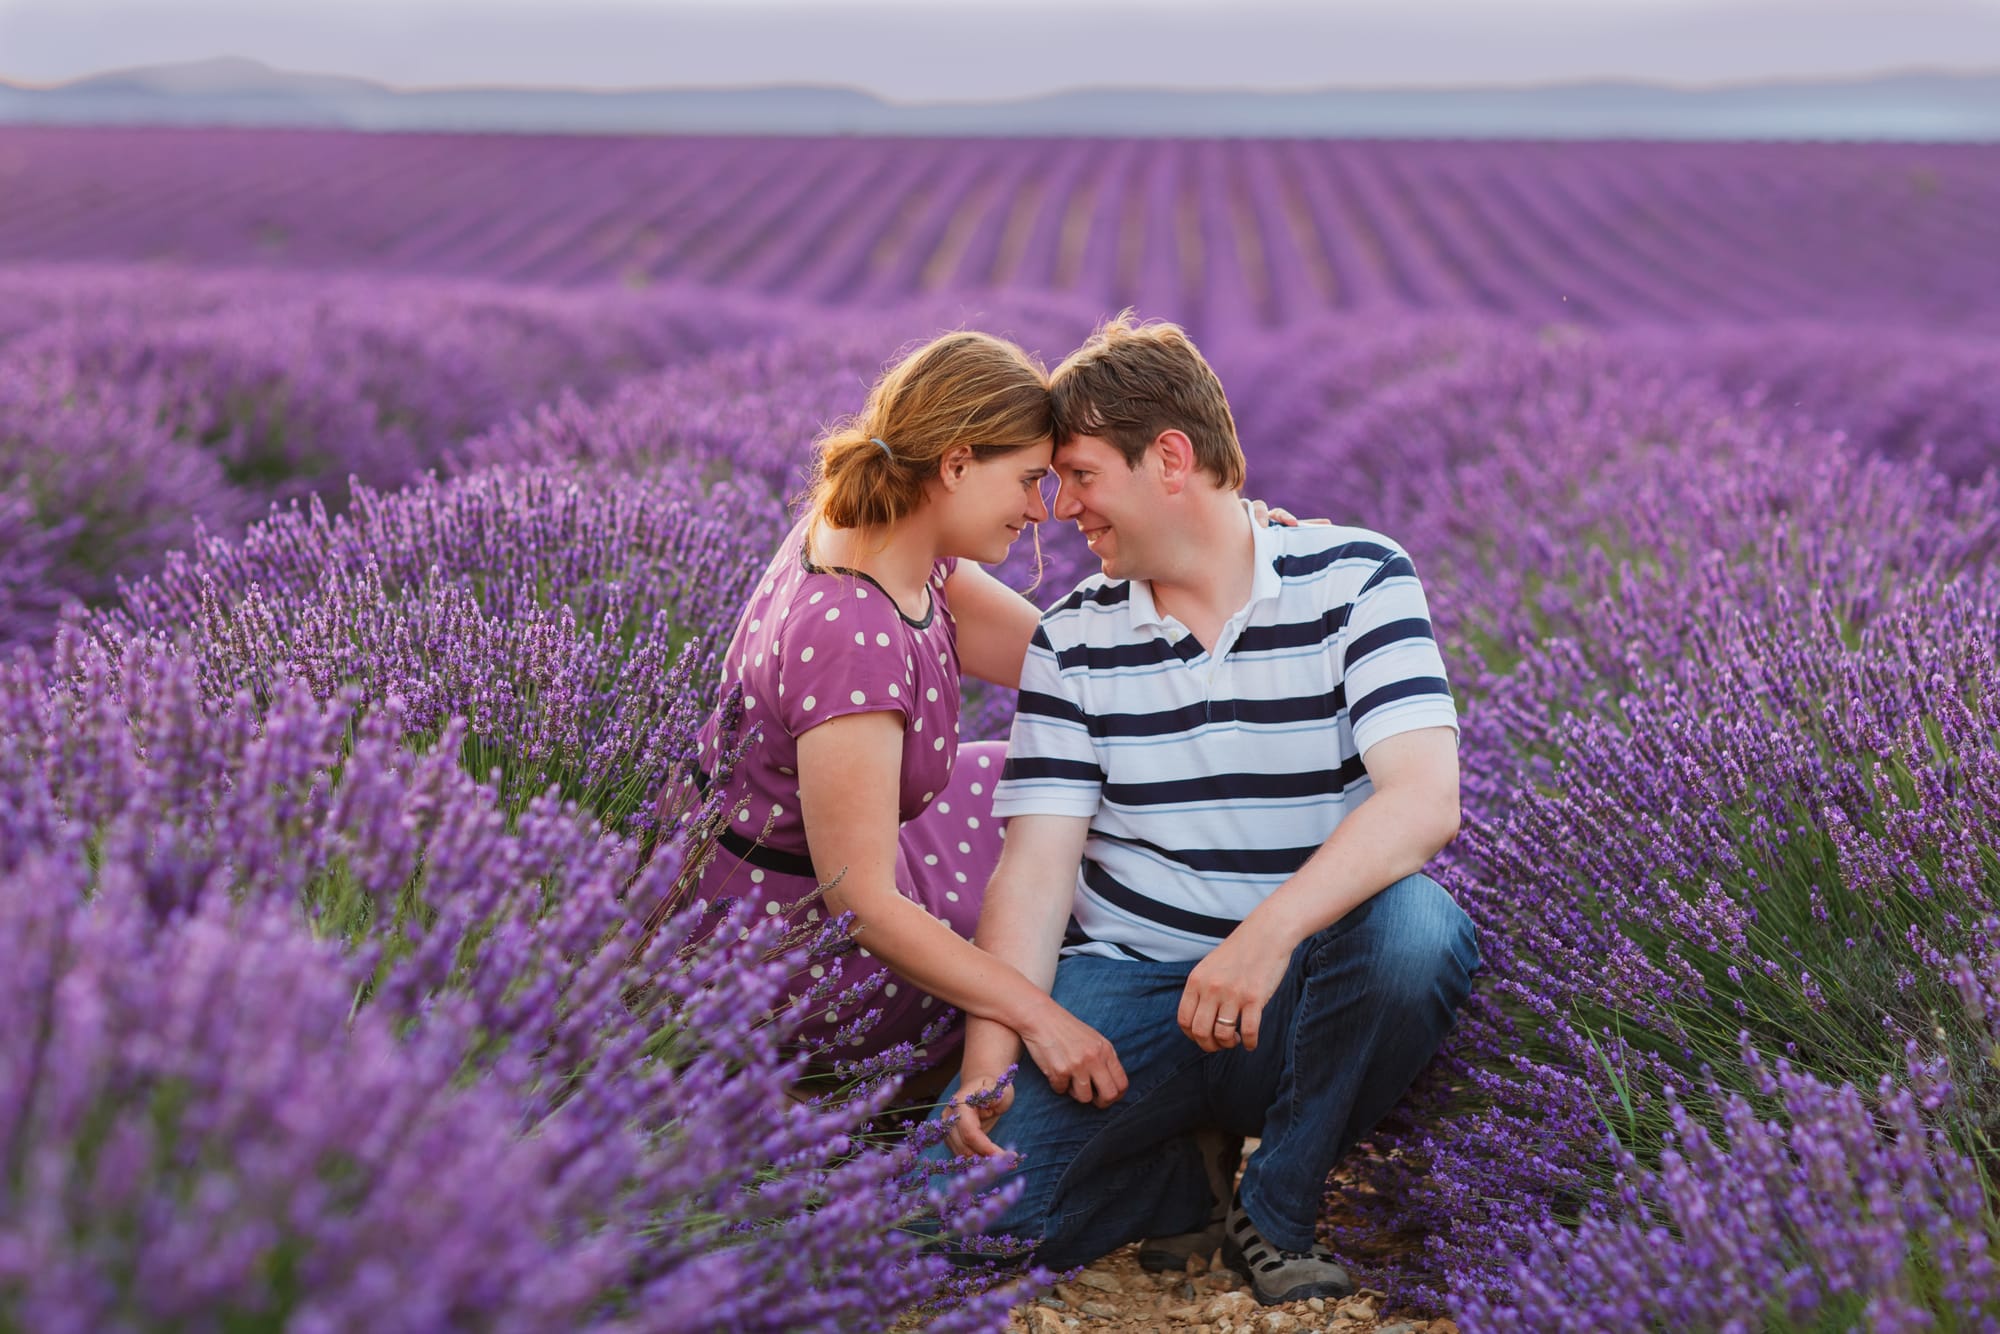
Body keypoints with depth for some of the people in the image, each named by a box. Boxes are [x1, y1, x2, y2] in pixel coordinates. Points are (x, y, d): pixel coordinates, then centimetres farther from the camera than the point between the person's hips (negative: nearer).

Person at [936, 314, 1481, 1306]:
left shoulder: (1354, 580, -5)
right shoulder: (1073, 639, 5)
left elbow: (1425, 798, -20)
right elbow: (1036, 864, -3)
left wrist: (1269, 933, -36)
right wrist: (989, 1052, -20)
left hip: (1304, 989, -1)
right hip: (1126, 984, 2)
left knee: (1414, 927, -37)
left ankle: (1277, 1205, -11)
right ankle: (1201, 1162, 7)